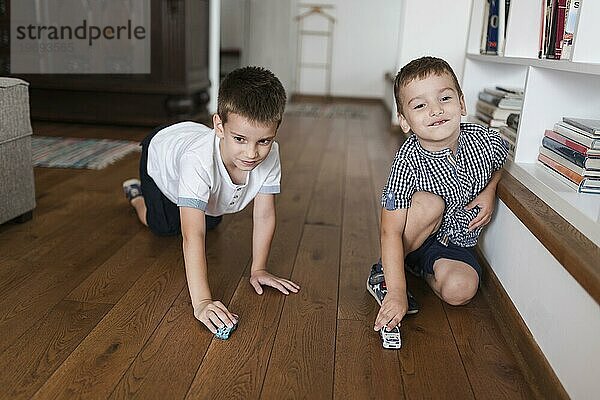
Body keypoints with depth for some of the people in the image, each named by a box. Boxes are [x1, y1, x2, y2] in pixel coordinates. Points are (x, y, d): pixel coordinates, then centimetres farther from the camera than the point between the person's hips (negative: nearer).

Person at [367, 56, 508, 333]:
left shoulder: (485, 141, -16)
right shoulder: (409, 161, -28)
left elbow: (502, 163, 11)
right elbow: (391, 232, -29)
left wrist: (490, 191, -8)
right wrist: (397, 294, -35)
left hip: (457, 242, 3)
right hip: (415, 237, -2)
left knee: (460, 291, -26)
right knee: (430, 203, -34)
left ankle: (420, 266, 7)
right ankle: (383, 273, -13)